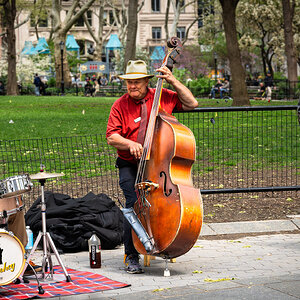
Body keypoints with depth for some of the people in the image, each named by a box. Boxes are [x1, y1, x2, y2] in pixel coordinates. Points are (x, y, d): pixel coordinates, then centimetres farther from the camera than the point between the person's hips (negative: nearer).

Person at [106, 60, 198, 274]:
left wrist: (173, 82, -4)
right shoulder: (120, 105, 3)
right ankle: (131, 256, -12)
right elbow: (111, 137, -3)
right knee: (134, 202, -22)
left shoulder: (162, 97, 7)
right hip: (130, 166, -1)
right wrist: (130, 144, -22)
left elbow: (192, 104, 4)